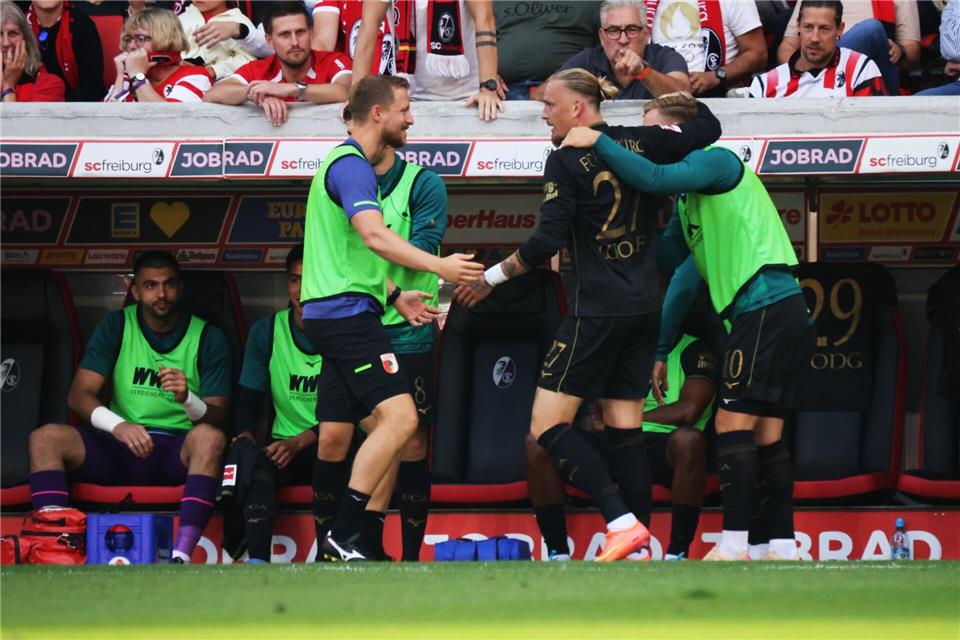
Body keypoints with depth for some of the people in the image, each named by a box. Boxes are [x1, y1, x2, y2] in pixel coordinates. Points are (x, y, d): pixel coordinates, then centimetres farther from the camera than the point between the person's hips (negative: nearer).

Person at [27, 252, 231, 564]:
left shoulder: (208, 338, 3)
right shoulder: (116, 327, 7)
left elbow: (217, 420, -3)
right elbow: (79, 394, -3)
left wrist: (188, 399, -27)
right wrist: (118, 426, -25)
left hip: (178, 455, -2)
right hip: (120, 448, 2)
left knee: (210, 437, -36)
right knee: (45, 438, -22)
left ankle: (182, 555, -47)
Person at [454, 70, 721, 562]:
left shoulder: (565, 161, -9)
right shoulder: (640, 143, 7)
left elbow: (549, 240, -15)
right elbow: (707, 129, 11)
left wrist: (493, 277, -4)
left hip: (598, 310, -7)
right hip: (645, 309, 7)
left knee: (547, 426, -5)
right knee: (625, 432, 9)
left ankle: (623, 523, -18)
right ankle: (639, 550, 3)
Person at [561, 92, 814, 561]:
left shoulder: (716, 161, -6)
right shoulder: (689, 197, 23)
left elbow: (653, 178, -22)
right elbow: (667, 257, 22)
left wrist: (598, 141, -14)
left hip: (765, 307, -10)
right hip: (786, 313, 10)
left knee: (733, 425, -11)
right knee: (767, 435, 9)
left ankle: (733, 545, -14)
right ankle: (783, 547, 9)